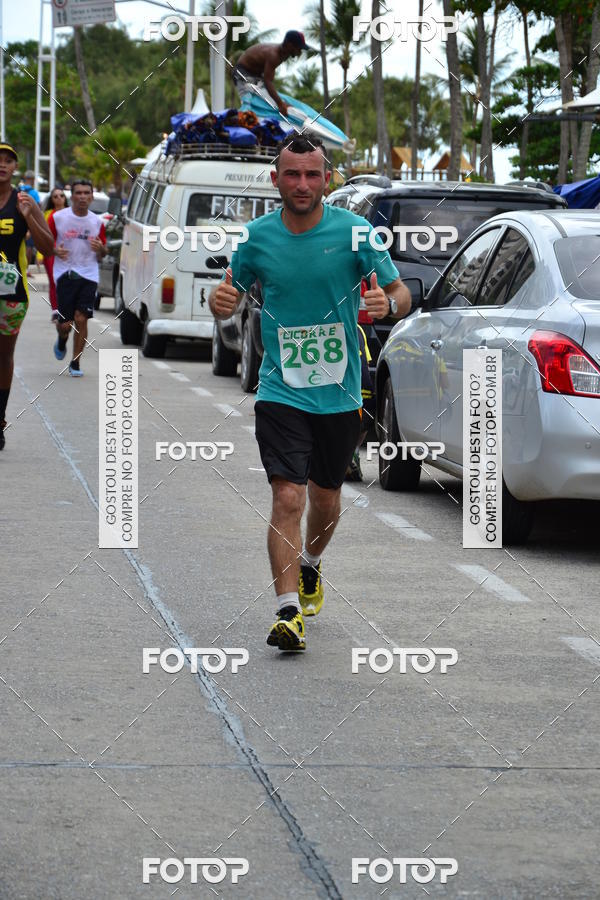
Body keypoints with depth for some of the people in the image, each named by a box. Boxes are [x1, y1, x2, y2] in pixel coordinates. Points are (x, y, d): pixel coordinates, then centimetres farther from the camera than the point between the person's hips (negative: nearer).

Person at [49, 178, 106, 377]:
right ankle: (62, 341, 34)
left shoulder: (97, 222, 7)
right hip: (65, 274, -1)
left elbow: (103, 253, 17)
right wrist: (55, 250, -16)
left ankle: (75, 363, 5)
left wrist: (100, 249, -7)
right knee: (65, 324, -4)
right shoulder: (57, 218, -1)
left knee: (81, 319, -9)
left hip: (89, 276, 2)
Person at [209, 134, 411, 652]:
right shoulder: (258, 237, -3)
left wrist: (388, 303, -24)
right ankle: (290, 611, -15)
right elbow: (229, 297, 11)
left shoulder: (354, 231, -6)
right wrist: (222, 300, -13)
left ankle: (310, 566, 47)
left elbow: (401, 292, 0)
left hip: (340, 393, 1)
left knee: (325, 497, 16)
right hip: (281, 391, -1)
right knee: (288, 497, -15)